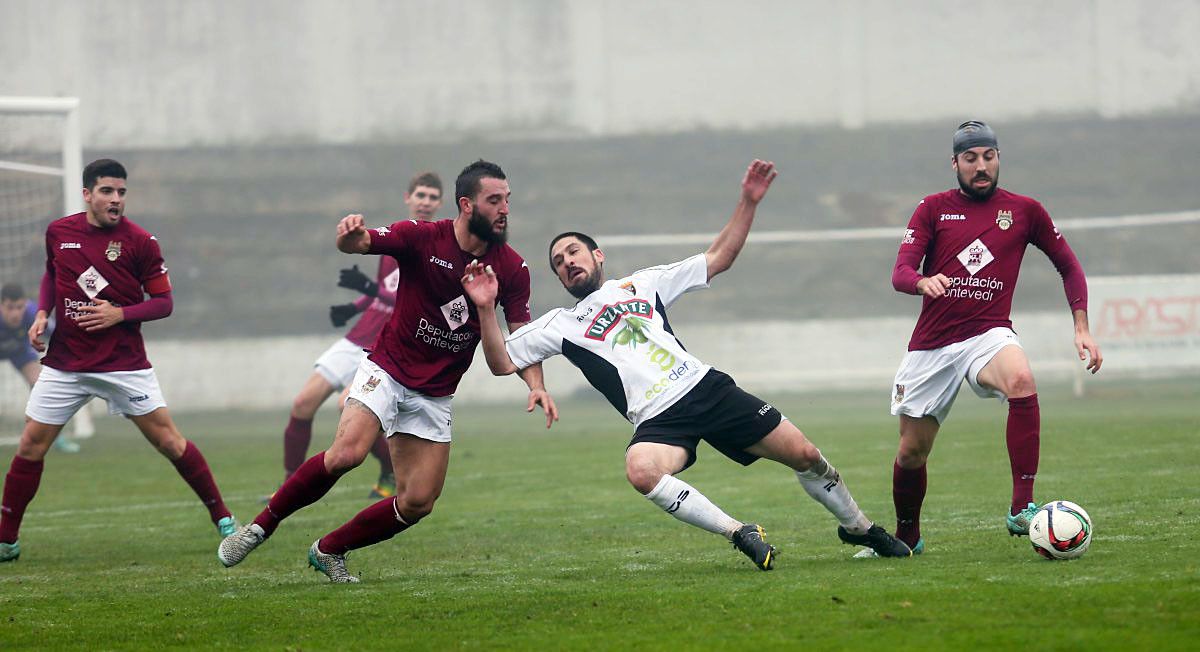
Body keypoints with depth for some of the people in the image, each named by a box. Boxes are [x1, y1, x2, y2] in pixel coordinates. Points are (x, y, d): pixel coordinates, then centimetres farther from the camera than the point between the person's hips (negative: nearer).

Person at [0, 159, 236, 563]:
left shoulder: (139, 241, -8)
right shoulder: (59, 232, 2)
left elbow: (163, 301, -3)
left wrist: (120, 314, -18)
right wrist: (42, 312, 5)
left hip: (124, 362, -3)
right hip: (64, 361, 3)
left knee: (168, 441, -4)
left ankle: (222, 518, 10)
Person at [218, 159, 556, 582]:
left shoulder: (512, 269, -4)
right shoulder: (421, 237, -13)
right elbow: (357, 243, -22)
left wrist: (536, 385, -17)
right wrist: (351, 235, -48)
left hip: (434, 397, 4)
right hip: (387, 372, -4)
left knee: (418, 503, -3)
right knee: (347, 453, -27)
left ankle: (329, 550, 19)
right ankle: (260, 526, -10)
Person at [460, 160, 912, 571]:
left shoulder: (642, 283, 18)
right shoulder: (560, 325, 13)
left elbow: (717, 259, 20)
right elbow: (502, 364, 5)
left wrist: (748, 202, 11)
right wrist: (486, 309, -9)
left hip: (707, 387, 2)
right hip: (658, 420, -2)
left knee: (805, 456, -3)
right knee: (641, 471, -37)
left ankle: (858, 527, 24)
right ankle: (739, 534, -26)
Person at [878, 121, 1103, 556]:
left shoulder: (1024, 211, 6)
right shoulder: (933, 209, 5)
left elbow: (1069, 266, 15)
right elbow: (900, 273, -6)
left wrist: (1082, 329, 5)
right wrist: (923, 281, -30)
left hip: (988, 334, -1)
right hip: (931, 344, 2)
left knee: (1021, 379, -36)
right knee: (912, 452, 6)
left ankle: (1022, 510, -36)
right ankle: (907, 536, 35)